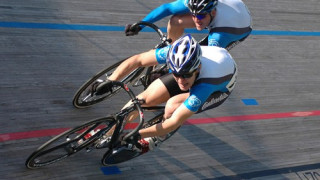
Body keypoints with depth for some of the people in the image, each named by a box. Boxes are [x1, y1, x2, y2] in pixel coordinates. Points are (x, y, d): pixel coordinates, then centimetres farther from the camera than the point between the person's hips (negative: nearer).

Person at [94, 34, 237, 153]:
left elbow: (174, 122, -42)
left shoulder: (205, 85, -45)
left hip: (220, 87, -4)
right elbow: (137, 60, -22)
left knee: (173, 105, -32)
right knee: (145, 98, -12)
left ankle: (157, 139, -1)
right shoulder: (174, 54, -35)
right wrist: (110, 81, -30)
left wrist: (137, 135, -41)